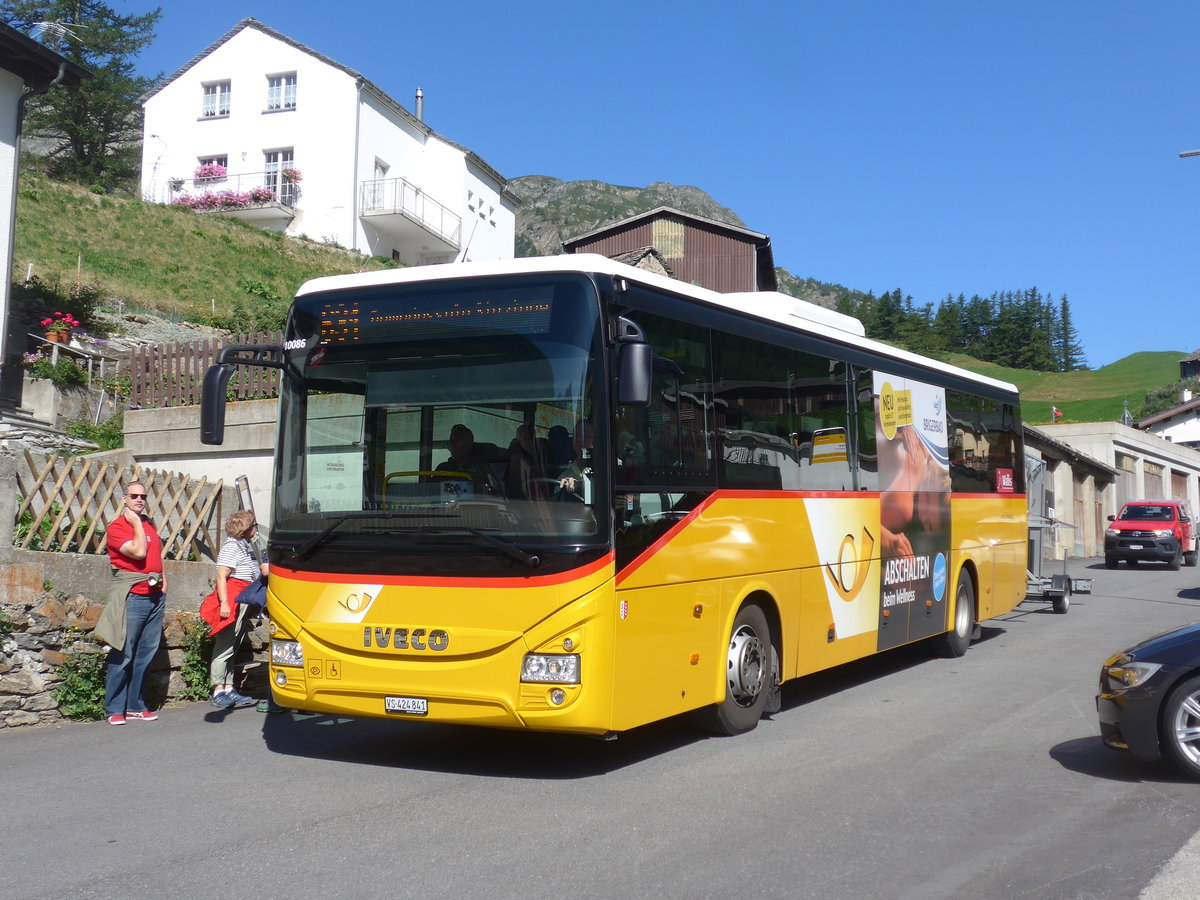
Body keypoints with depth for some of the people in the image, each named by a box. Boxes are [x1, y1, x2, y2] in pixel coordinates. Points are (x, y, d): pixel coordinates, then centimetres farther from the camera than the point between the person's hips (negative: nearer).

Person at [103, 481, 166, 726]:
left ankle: (134, 706, 15)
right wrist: (137, 524, -8)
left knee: (146, 654, 8)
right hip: (132, 597, -7)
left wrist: (162, 579, 17)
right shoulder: (117, 527, -5)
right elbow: (138, 552, -18)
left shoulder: (149, 525, 17)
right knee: (123, 655, -6)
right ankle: (114, 709, 1)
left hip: (155, 596, 7)